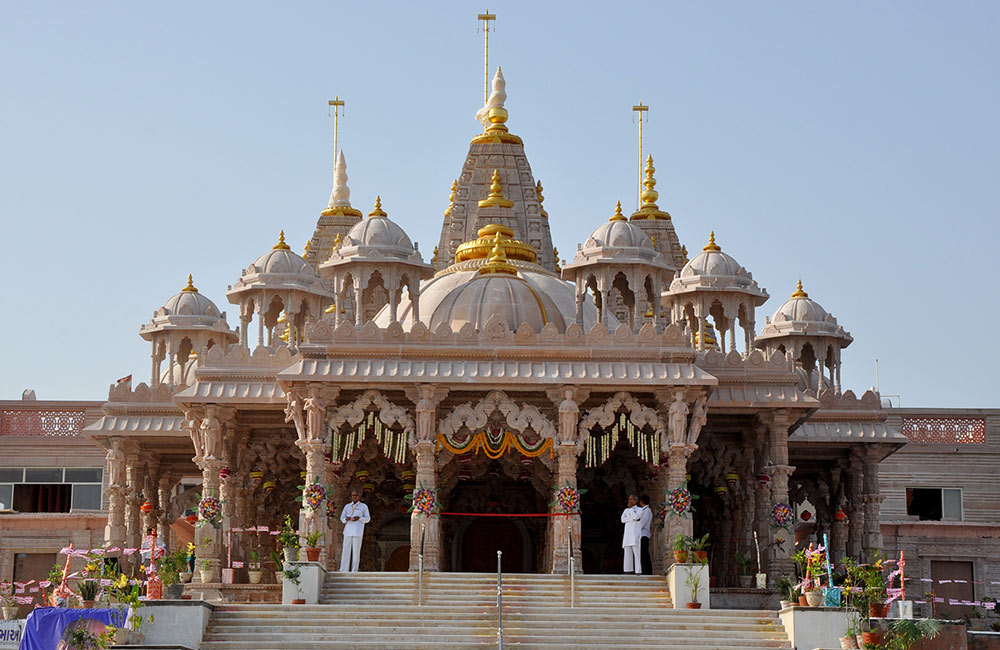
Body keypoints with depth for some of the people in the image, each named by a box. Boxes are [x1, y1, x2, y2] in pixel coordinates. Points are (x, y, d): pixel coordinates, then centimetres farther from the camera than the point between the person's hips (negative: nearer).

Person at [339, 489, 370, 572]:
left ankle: (354, 570, -1)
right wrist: (346, 519, -8)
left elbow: (368, 519, 7)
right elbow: (342, 518, 16)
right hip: (348, 531, 2)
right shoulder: (347, 506, 17)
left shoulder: (363, 506, 9)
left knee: (356, 551, -4)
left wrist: (359, 518, -11)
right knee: (345, 550, -3)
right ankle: (344, 570, -3)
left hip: (358, 532, -2)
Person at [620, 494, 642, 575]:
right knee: (627, 553, -1)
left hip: (635, 534, -5)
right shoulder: (626, 510, 21)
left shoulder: (639, 510, 8)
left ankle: (639, 571, -15)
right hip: (627, 534, 5)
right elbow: (623, 519, 3)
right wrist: (633, 519, -7)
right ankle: (628, 570, -1)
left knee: (637, 553, -11)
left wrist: (631, 508, -2)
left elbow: (636, 516, -14)